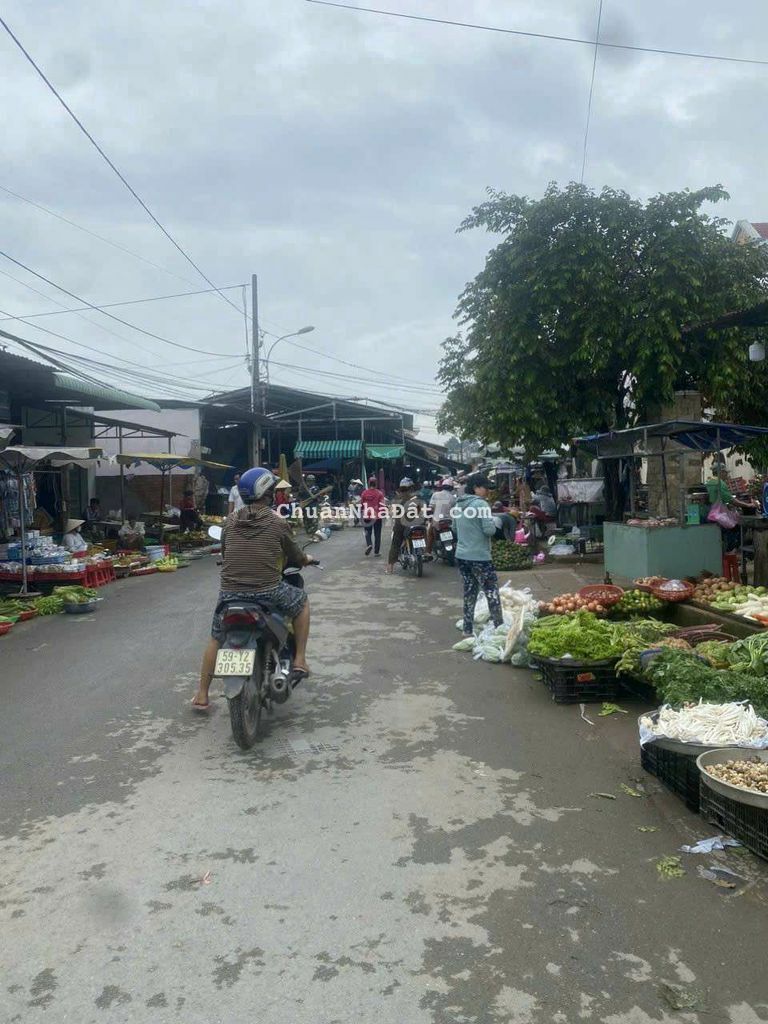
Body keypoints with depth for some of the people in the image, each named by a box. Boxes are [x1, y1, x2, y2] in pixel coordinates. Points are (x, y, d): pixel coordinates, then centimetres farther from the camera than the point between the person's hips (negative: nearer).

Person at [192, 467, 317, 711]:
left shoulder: (231, 521, 6)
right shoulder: (278, 523, -3)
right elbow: (294, 557, 9)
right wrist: (307, 559, 32)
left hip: (230, 592, 4)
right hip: (268, 592, -3)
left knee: (215, 639, 23)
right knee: (302, 602, 24)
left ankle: (201, 695, 26)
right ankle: (299, 661, 20)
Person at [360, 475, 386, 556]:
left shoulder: (364, 493, -1)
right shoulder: (379, 493, -6)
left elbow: (361, 505, 5)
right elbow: (382, 505, -8)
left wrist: (361, 514, 19)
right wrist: (383, 515, 4)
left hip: (367, 517, 1)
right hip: (377, 517, -1)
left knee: (368, 532, 15)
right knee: (377, 534, 8)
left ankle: (369, 544, -12)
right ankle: (376, 552, 9)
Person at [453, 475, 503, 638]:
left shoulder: (458, 505, 10)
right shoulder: (481, 504, -14)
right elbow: (489, 530, -17)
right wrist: (496, 521, 2)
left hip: (462, 555, 8)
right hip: (479, 556, -7)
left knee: (469, 593, 13)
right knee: (492, 593, 2)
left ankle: (467, 630, 16)